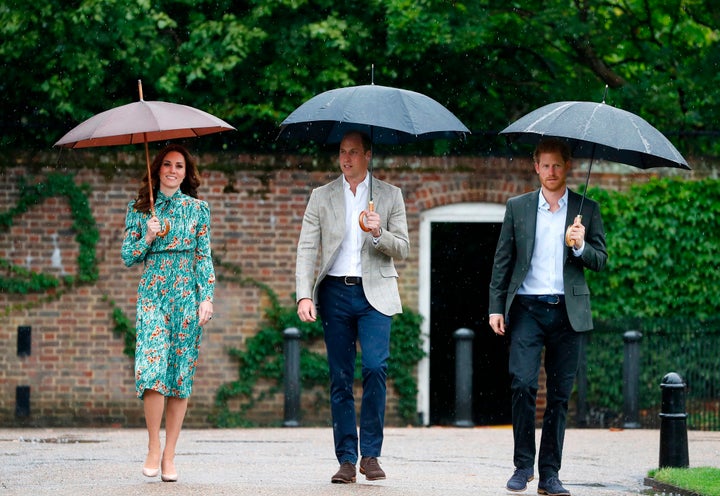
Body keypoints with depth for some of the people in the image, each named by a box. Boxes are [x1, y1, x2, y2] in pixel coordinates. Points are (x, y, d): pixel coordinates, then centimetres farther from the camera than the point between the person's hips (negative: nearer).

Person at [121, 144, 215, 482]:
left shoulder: (197, 209, 9)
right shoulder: (139, 209, 10)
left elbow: (205, 256, 7)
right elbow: (127, 256, 11)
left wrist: (207, 298, -3)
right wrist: (147, 239, -8)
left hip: (188, 293, 1)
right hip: (153, 292, -1)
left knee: (181, 373, -1)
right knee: (152, 366, -17)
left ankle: (169, 455, 4)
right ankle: (153, 448, -5)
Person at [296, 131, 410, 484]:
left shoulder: (390, 196, 8)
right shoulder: (321, 197, 9)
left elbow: (402, 250, 6)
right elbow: (306, 249, 3)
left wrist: (379, 233, -15)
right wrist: (304, 296, -9)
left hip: (374, 294, -1)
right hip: (335, 292, 1)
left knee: (375, 365, -18)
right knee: (340, 378, 2)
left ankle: (370, 453, -8)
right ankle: (346, 460, 6)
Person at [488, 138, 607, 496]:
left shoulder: (586, 209, 9)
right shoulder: (517, 208, 9)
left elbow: (600, 261, 7)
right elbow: (502, 261, 10)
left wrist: (581, 246, -14)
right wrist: (496, 307, 2)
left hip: (567, 311, 1)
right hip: (526, 309, -1)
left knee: (560, 395, 2)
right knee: (522, 383, -14)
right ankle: (523, 465, -2)